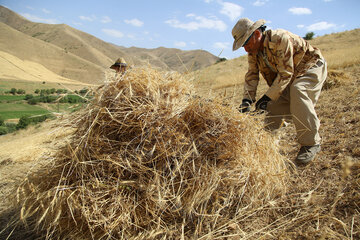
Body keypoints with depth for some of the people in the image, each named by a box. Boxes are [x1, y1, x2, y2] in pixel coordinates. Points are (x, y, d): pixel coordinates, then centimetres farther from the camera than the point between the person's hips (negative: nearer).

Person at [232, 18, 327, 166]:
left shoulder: (280, 39, -31)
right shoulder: (253, 52, -8)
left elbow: (286, 73, -31)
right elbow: (251, 76, -6)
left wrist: (268, 97, -33)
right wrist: (247, 99, -20)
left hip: (312, 67, -7)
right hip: (290, 79, 7)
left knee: (298, 91, -34)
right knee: (273, 108, -7)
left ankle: (311, 143, -23)